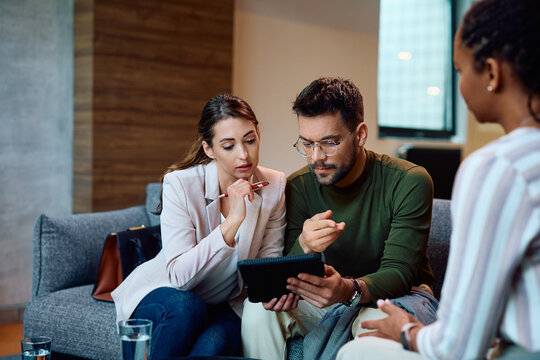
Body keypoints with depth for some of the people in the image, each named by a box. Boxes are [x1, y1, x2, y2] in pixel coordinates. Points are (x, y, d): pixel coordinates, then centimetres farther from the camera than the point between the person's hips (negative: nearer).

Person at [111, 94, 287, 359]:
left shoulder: (275, 187, -8)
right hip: (165, 292, -1)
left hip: (223, 305, 2)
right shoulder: (180, 184, -19)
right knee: (187, 307, -36)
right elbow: (178, 275, -26)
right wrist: (232, 221, -34)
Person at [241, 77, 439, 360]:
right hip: (331, 298, 4)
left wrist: (349, 289, -42)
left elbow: (399, 272, -20)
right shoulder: (298, 187, -5)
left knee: (381, 323, -38)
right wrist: (304, 247, -33)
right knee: (259, 308, -21)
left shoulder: (408, 182, -16)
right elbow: (286, 274, -9)